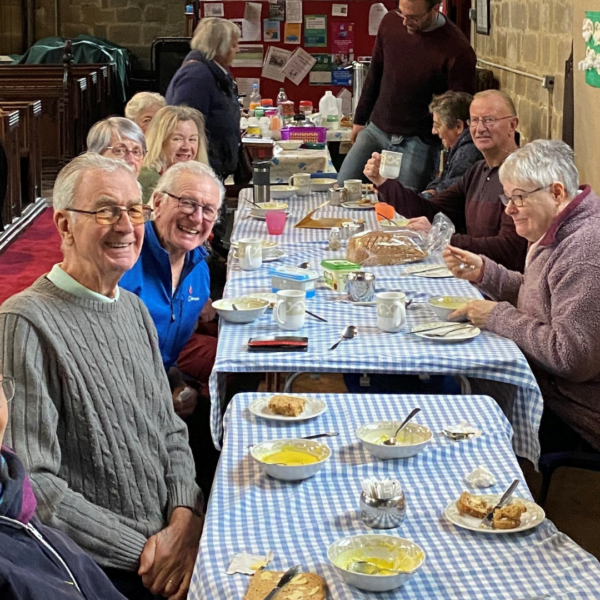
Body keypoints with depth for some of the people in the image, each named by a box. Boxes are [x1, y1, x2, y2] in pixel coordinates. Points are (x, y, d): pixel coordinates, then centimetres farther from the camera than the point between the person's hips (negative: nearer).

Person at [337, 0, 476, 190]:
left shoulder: (457, 50, -18)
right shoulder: (390, 22, -3)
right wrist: (360, 119, 17)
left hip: (418, 142, -5)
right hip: (376, 130, 5)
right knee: (340, 188, 1)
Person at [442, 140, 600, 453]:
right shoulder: (557, 234, 8)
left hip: (574, 418, -10)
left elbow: (571, 355, -28)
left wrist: (498, 316, -17)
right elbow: (533, 298, 20)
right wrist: (484, 272, 3)